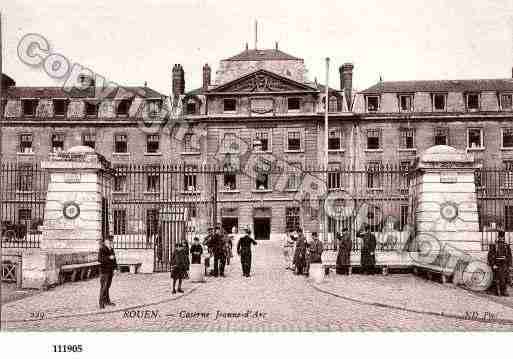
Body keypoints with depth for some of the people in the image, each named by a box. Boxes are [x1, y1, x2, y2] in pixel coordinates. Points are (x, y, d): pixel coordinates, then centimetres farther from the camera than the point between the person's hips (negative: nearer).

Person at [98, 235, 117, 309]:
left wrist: (114, 269, 17)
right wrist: (109, 257, -22)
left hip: (110, 270, 7)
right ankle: (101, 303, -3)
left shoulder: (111, 249, 13)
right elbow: (99, 259, -19)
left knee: (108, 286, 14)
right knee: (103, 287, -7)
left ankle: (107, 301, 22)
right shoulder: (102, 249, -11)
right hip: (104, 270, -7)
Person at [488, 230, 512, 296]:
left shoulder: (507, 246, 9)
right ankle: (498, 292, 5)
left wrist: (509, 265, 7)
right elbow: (490, 255, -7)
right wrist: (493, 264, -13)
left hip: (505, 265, 4)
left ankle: (504, 291, 11)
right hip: (497, 265, -4)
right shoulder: (494, 245, -4)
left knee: (505, 279, 3)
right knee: (497, 279, -1)